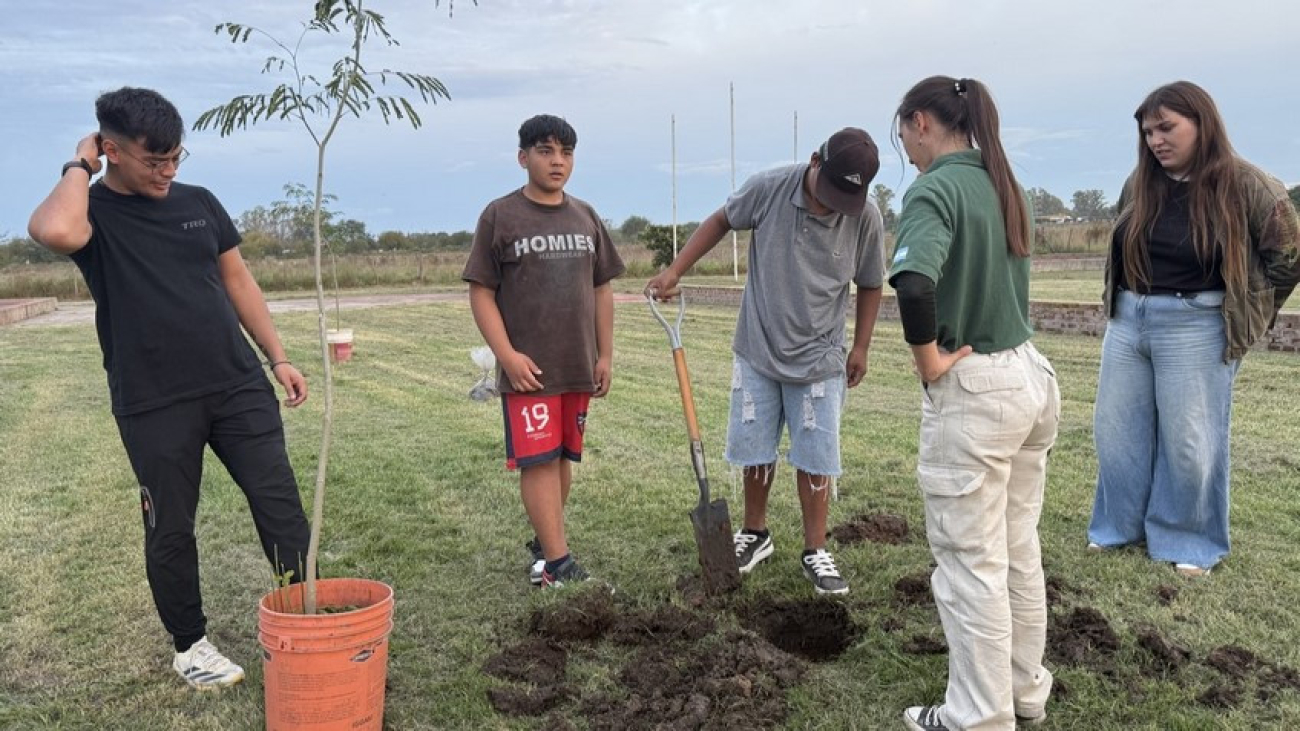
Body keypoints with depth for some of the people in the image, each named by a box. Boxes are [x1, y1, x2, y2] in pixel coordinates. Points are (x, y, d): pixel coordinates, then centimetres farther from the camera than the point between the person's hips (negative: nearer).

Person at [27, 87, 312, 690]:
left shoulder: (199, 203, 10)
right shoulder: (94, 211, -4)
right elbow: (56, 232, -30)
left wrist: (278, 358, 10)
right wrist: (79, 166, -12)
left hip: (239, 386, 4)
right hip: (153, 406, -3)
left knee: (279, 502, 3)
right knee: (170, 528, 9)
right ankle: (189, 645, 26)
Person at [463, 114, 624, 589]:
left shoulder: (585, 217, 12)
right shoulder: (500, 216, -3)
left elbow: (602, 289, 15)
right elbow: (481, 292, -6)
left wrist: (605, 354, 9)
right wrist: (507, 355, -14)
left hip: (578, 367, 5)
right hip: (528, 368, -5)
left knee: (563, 457, 12)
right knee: (538, 460, -7)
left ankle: (544, 542, 28)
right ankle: (558, 564, -4)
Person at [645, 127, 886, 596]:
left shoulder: (866, 218, -13)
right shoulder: (769, 189, -15)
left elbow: (869, 286, 2)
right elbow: (721, 222, 3)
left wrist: (861, 348, 4)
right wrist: (675, 271, -3)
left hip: (819, 360, -1)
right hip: (757, 351, 1)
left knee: (815, 458, 4)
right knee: (754, 450, 11)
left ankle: (815, 552, 19)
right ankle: (755, 534, 32)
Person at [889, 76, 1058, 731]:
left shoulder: (935, 190, -16)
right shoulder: (1000, 184, 12)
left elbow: (914, 285, -33)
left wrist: (929, 359, -18)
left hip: (973, 389, -9)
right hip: (1030, 374, 9)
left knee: (972, 563, 4)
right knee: (1020, 552, 19)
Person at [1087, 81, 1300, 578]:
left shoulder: (1245, 186, -10)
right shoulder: (1139, 185, 4)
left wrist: (1246, 318, 1)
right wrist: (1133, 304, 13)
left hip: (1195, 329, -5)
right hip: (1127, 322, 5)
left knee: (1189, 441, 2)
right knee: (1116, 432, 10)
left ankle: (1189, 542, 18)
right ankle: (1119, 527, 26)